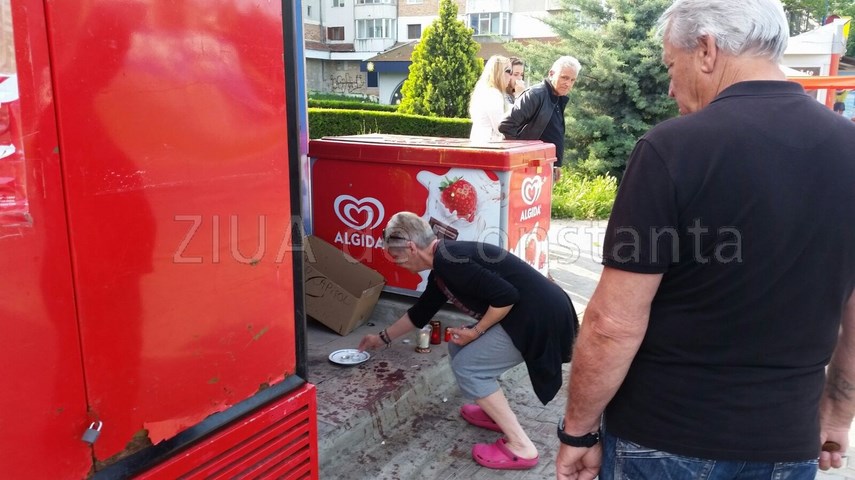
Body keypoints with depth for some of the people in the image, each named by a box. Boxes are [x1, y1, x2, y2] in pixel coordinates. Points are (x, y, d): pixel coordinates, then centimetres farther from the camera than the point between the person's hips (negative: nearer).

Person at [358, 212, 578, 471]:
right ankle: (496, 413, 31)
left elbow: (506, 296, -23)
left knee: (467, 367, -4)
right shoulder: (443, 267, 13)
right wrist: (383, 337, 38)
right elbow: (421, 312, 27)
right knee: (460, 348, 17)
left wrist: (476, 332, -9)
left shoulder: (449, 262, -19)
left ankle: (520, 448, 0)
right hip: (529, 312, 10)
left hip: (540, 317, -10)